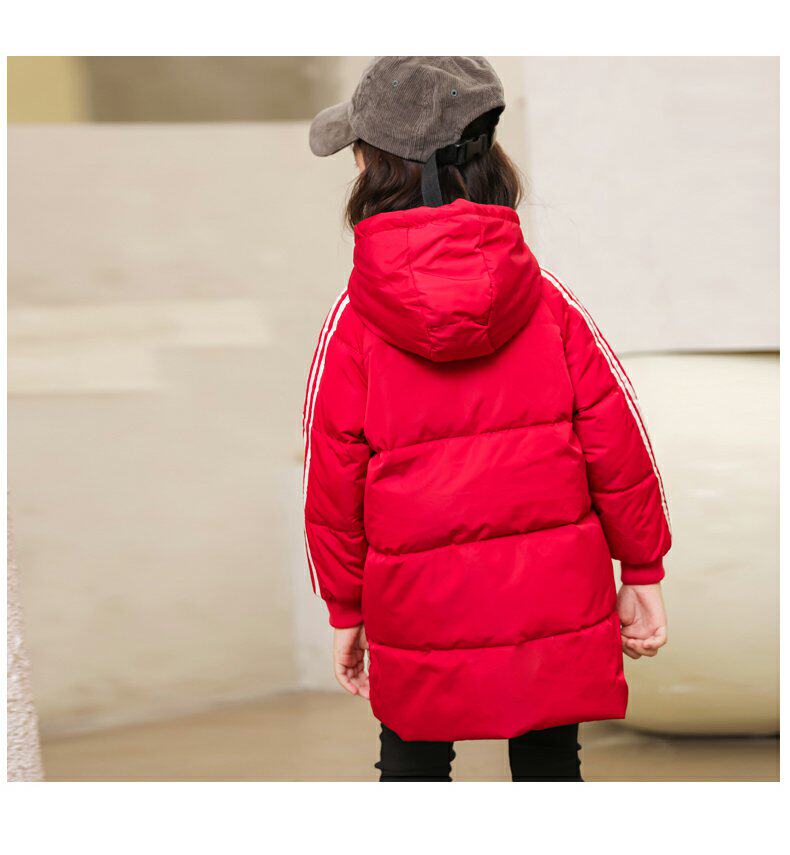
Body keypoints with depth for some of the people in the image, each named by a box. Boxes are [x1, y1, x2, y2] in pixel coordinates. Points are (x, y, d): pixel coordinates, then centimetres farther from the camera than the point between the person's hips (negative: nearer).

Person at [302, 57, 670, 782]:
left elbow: (334, 480, -4)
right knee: (549, 771, 15)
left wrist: (346, 611, 9)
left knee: (412, 768, 19)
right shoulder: (548, 301, -6)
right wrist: (642, 573, 10)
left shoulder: (354, 324, -10)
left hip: (421, 616, -1)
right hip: (556, 606, 2)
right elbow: (618, 443, -2)